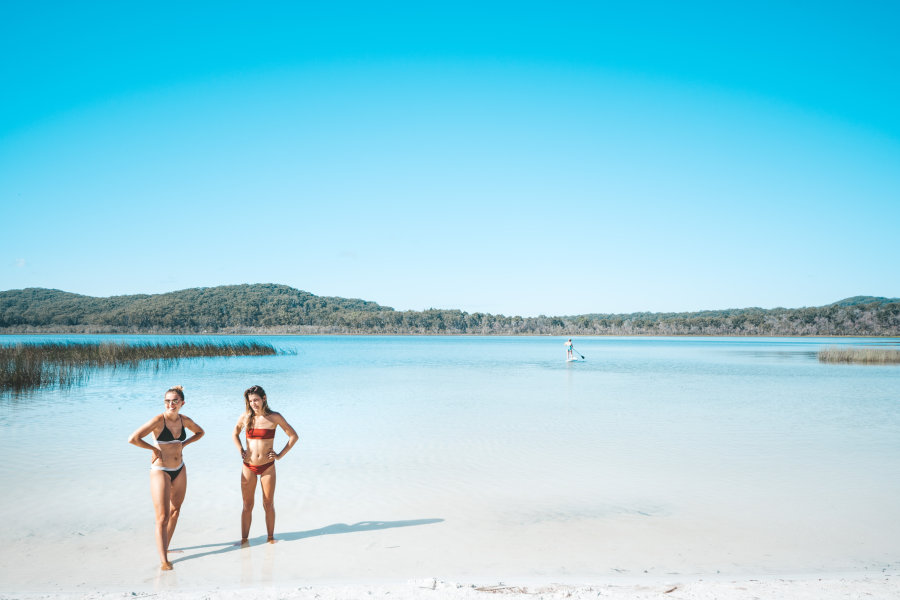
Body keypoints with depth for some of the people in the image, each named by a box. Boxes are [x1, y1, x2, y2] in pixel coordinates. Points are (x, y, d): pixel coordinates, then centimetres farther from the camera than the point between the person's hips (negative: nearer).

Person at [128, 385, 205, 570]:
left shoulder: (184, 420, -1)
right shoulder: (159, 420, -17)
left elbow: (200, 432, 20)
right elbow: (133, 439, -24)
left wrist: (183, 444, 5)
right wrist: (154, 449, -14)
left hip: (179, 470, 6)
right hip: (160, 470, -6)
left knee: (175, 510, 16)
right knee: (162, 518, -8)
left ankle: (165, 547, 34)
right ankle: (163, 561, -8)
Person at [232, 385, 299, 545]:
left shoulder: (274, 417, -6)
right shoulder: (246, 417, 0)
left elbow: (293, 436, 0)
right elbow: (235, 433, 20)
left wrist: (280, 455, -5)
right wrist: (241, 450, 6)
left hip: (267, 467, -1)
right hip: (248, 467, 1)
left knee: (268, 504, 5)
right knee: (247, 505, 5)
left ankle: (270, 537, 17)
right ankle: (244, 539, 14)